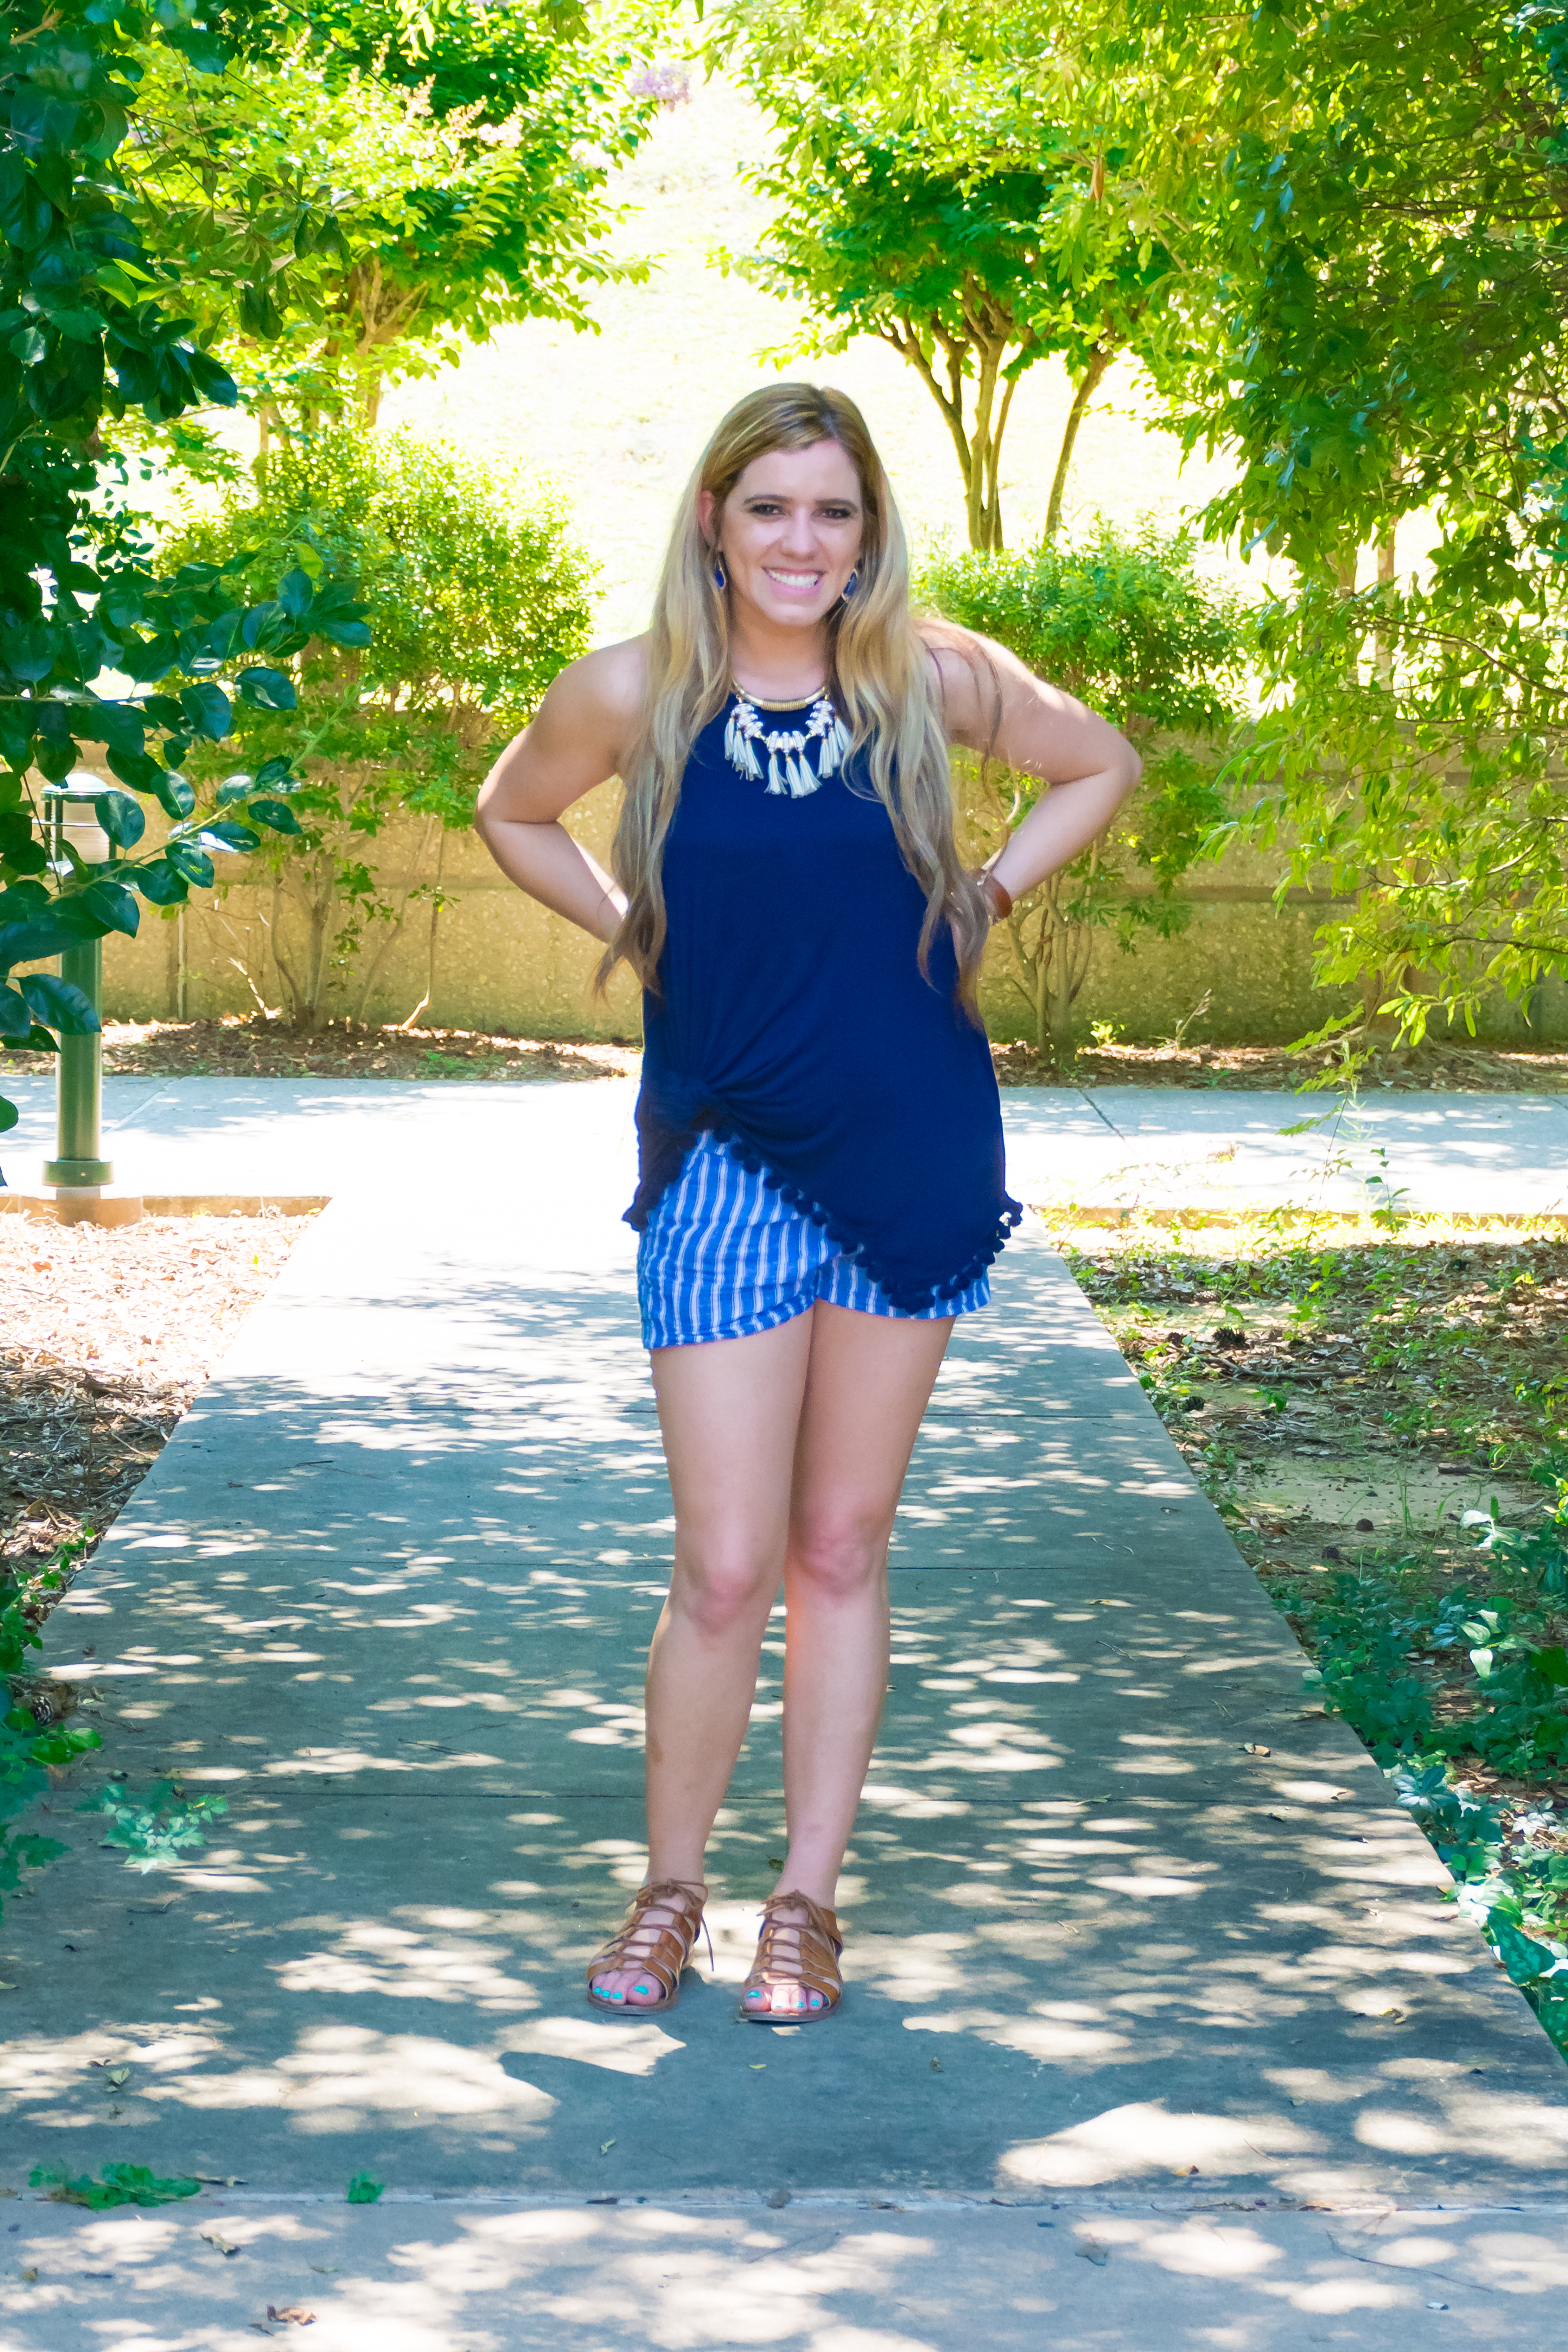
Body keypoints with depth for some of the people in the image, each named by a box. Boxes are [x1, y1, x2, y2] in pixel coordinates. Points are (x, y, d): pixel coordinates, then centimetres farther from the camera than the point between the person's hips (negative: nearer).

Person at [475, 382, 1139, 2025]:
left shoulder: (935, 679, -2)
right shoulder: (632, 695, -4)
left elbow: (1100, 767, 16)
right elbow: (511, 813, 16)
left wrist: (982, 899, 5)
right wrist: (634, 933, 5)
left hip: (912, 1159, 1)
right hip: (725, 1165, -1)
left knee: (842, 1551, 9)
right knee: (725, 1568, -4)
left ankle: (806, 1903, 20)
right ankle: (670, 1891, 17)